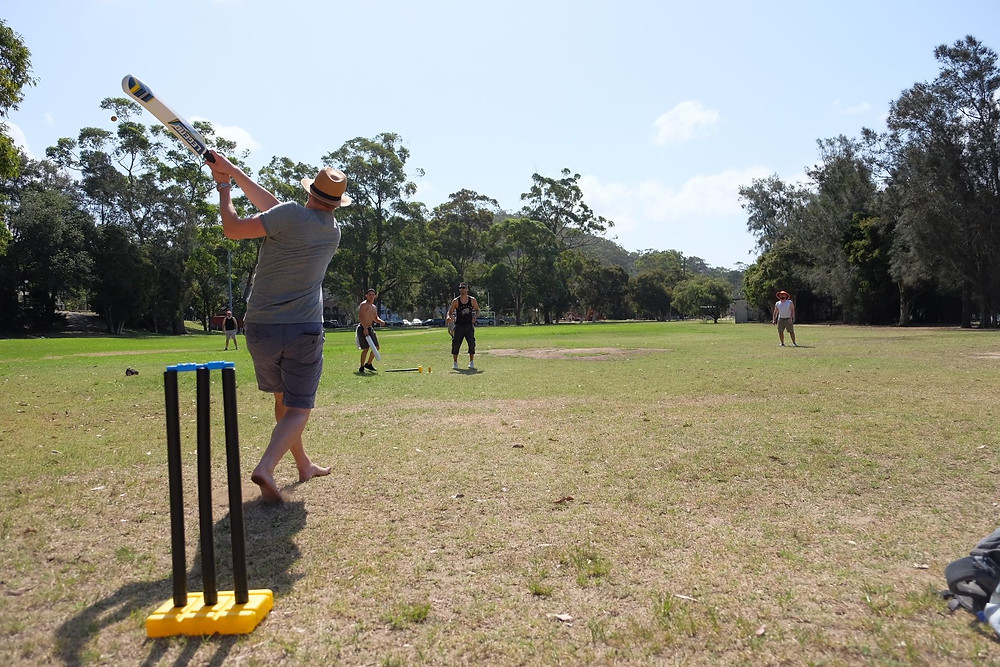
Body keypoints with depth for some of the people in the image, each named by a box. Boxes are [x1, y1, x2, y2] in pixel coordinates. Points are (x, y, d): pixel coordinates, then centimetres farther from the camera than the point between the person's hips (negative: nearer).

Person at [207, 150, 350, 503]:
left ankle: (304, 465, 34)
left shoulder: (291, 215, -9)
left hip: (260, 328, 0)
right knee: (298, 409, 4)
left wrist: (224, 185, 6)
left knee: (282, 399, 19)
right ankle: (266, 466, -20)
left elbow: (233, 229, -8)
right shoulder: (334, 232, 5)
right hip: (304, 332, 0)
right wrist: (234, 172, 13)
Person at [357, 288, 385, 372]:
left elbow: (375, 318, 29)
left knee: (376, 347, 9)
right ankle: (361, 367, 1)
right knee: (366, 348, -11)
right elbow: (360, 317, -20)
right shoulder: (363, 304, -9)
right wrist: (365, 328, -29)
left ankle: (368, 364, 25)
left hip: (370, 329, 9)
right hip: (363, 329, -9)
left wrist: (381, 321, 6)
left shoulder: (374, 307, 17)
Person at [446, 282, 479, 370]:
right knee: (455, 344, -1)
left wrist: (475, 317, -5)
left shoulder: (472, 300, 2)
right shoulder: (455, 301, -2)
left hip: (469, 325, 1)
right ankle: (455, 363, 13)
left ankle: (471, 362, 6)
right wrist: (449, 317, -20)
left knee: (472, 343, -7)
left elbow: (477, 310, 14)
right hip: (459, 326, 0)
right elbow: (450, 312, 1)